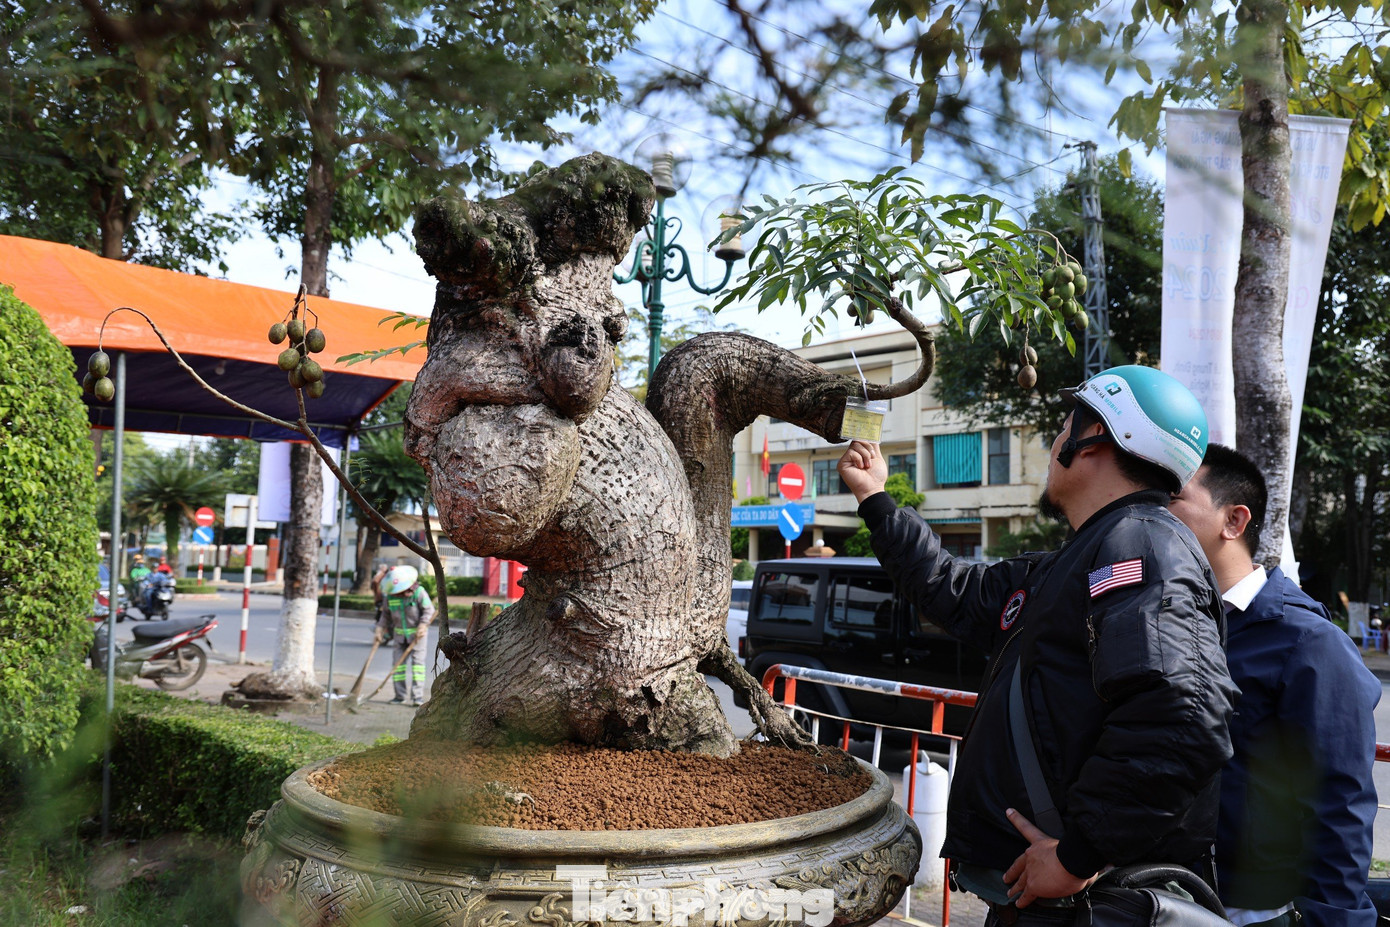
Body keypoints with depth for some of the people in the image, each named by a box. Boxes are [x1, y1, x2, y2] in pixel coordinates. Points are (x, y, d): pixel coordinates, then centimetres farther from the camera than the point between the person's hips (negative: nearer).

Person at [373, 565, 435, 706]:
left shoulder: (419, 593, -16)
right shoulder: (389, 596, -4)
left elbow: (429, 610, -12)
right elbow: (386, 614, 8)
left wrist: (423, 625, -24)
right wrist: (380, 629, 1)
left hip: (417, 633, -4)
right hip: (400, 633, 4)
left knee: (417, 661, -7)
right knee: (399, 662, 2)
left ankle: (417, 696, -7)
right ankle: (401, 696, 10)